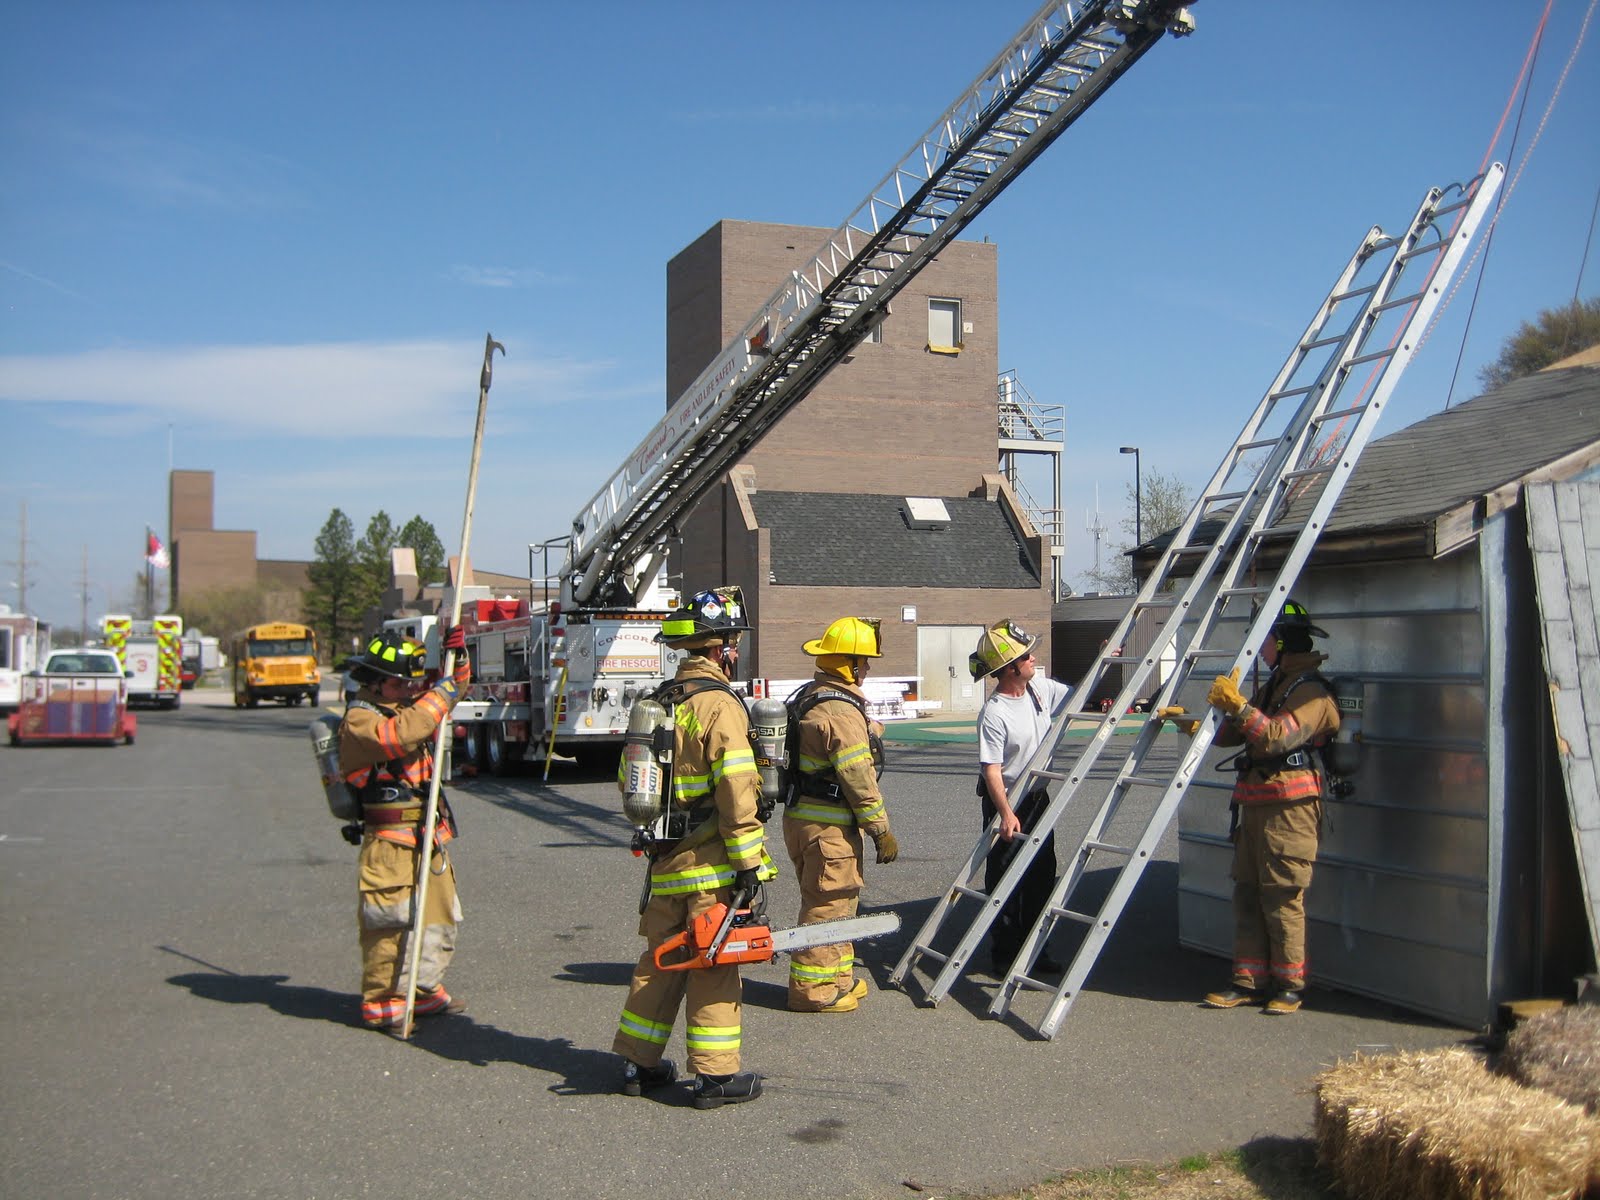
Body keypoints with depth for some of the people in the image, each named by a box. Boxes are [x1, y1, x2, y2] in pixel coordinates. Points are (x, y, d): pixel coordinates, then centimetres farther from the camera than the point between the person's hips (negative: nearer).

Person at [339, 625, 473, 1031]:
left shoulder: (407, 706, 15)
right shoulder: (359, 719, -11)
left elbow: (454, 690, 24)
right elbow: (400, 735, -31)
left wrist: (457, 655, 4)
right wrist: (440, 695, -21)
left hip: (428, 834, 9)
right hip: (389, 838, -9)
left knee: (438, 912, 13)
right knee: (389, 920, -7)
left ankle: (426, 992, 24)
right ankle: (380, 1002, 3)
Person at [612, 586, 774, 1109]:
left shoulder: (662, 702, 11)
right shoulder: (720, 704, -15)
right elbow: (736, 794, -19)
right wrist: (750, 864, -16)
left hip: (665, 855, 8)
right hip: (710, 860, -8)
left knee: (661, 958, 16)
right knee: (714, 964, 0)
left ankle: (639, 1063, 23)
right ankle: (716, 1074, 7)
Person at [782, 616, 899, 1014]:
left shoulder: (808, 697, 12)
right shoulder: (841, 710, -20)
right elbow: (859, 778, -20)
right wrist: (881, 830, -14)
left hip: (801, 816, 10)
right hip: (829, 826, -10)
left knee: (833, 902, 19)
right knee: (828, 904, -1)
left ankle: (838, 976, 30)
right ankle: (811, 987, 6)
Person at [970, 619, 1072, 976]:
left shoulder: (1040, 687, -1)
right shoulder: (994, 714, -24)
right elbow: (992, 769, -26)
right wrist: (1006, 813, -33)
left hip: (1037, 796, 8)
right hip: (1005, 800, -8)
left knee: (1042, 876, 14)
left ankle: (1035, 949, 26)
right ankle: (1004, 956, 14)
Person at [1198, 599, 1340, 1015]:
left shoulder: (1311, 692, -11)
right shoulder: (1271, 686, 19)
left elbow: (1277, 737, -26)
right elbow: (1229, 735, 18)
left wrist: (1239, 706, -32)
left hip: (1287, 806, -9)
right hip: (1254, 804, 9)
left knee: (1282, 898, -4)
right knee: (1247, 894, 9)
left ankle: (1289, 985, 7)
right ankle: (1250, 981, 14)